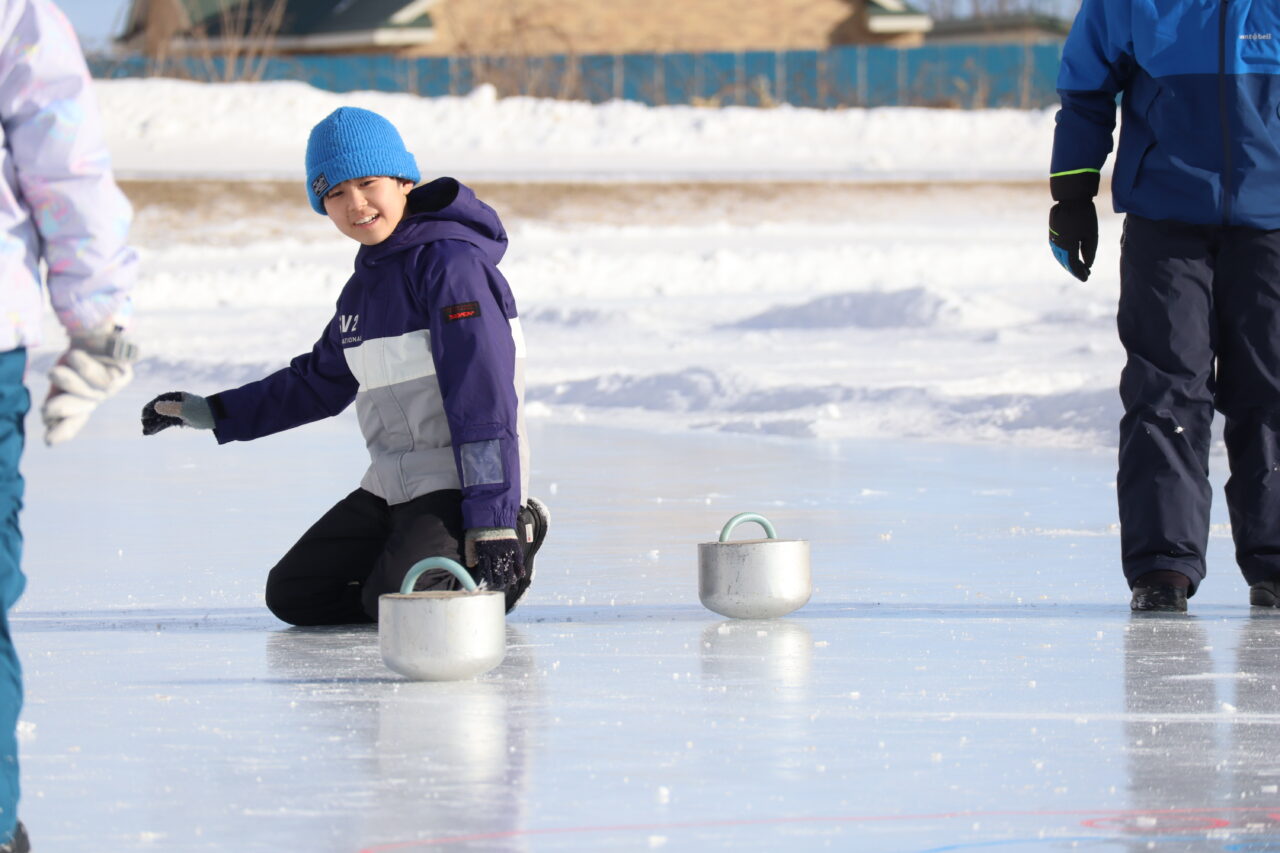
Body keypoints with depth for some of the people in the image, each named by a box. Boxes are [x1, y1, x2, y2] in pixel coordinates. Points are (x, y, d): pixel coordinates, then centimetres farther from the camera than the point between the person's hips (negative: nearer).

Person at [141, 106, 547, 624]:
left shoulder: (452, 263, -15)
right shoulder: (364, 286, 14)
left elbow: (484, 397, -22)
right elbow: (320, 383, 28)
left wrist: (494, 523, -28)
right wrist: (215, 414, 25)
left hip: (460, 484, -9)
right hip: (391, 486, 9)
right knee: (294, 594, 2)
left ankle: (516, 538, -2)